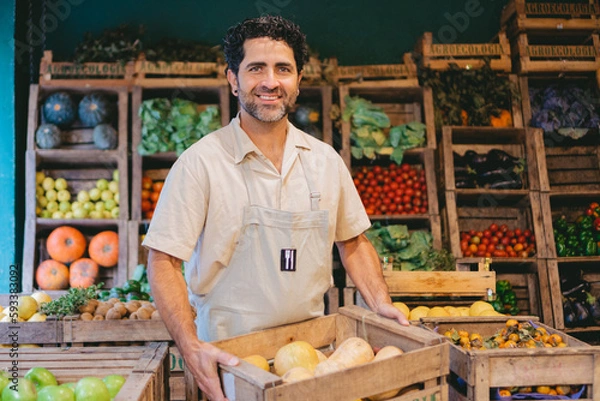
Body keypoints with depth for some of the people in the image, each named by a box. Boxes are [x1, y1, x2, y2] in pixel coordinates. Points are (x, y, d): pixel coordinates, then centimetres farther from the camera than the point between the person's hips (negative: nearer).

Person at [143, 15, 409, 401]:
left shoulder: (326, 160, 0)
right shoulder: (200, 162, -14)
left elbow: (353, 242, 9)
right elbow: (164, 260, -15)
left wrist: (381, 303, -3)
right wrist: (191, 346, -26)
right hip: (229, 355, -3)